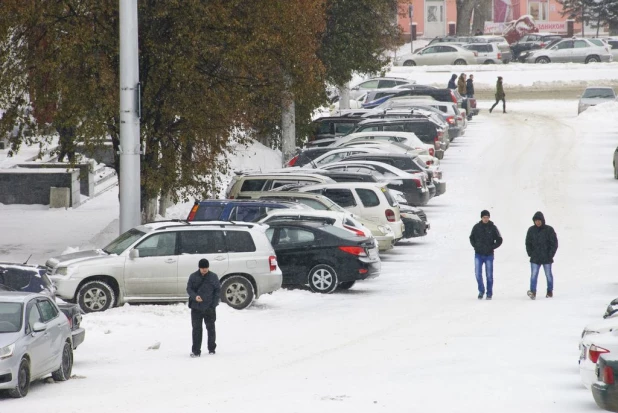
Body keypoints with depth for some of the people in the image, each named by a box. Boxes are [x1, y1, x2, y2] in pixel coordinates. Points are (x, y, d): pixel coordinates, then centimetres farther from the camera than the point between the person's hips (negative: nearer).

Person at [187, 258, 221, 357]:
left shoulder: (213, 277, 0)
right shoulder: (193, 277, 1)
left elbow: (218, 290, 3)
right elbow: (189, 289, 3)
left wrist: (213, 304, -7)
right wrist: (195, 296, -17)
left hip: (209, 308, 0)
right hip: (196, 307, 0)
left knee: (210, 328, 9)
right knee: (196, 329, -2)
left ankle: (212, 349, 21)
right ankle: (196, 351, -1)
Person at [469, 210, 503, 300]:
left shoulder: (493, 227, -2)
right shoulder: (476, 227, 1)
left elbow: (499, 240, 4)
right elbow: (471, 238, 15)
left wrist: (492, 247, -6)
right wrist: (475, 246, 2)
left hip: (489, 255, -1)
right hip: (478, 254, 1)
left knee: (489, 275, 2)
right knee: (478, 273, -6)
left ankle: (489, 293, 11)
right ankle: (481, 291, 11)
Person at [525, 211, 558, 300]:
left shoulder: (549, 230, -4)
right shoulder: (531, 230, 4)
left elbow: (554, 243, -2)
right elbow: (528, 243, 12)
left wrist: (551, 254, -9)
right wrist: (530, 253, 1)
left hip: (547, 258, -1)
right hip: (535, 258, 1)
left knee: (548, 275, 10)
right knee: (533, 275, -11)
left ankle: (550, 291, 21)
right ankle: (533, 291, -16)